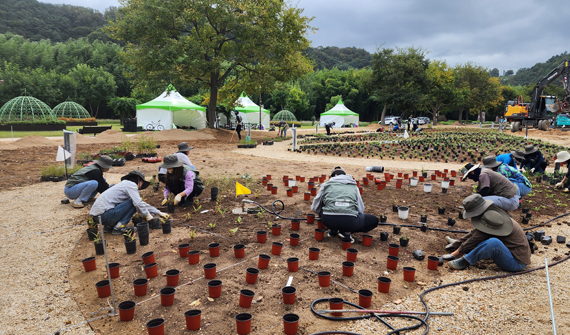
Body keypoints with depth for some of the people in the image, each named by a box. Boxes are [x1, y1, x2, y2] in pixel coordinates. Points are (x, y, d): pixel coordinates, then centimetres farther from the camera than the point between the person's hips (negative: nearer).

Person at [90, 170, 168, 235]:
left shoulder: (125, 184, 23)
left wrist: (158, 212, 26)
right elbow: (138, 203, -19)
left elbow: (141, 203, 28)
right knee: (134, 203, -8)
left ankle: (109, 226, 13)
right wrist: (147, 215, -4)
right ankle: (119, 227, -10)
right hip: (103, 215, -10)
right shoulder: (131, 184, -5)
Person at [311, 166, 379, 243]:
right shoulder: (354, 186, 20)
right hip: (349, 222, -1)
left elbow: (314, 208, 23)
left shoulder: (326, 185, 18)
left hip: (329, 220, 2)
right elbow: (360, 209, 21)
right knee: (374, 220, 24)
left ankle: (333, 230, 19)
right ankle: (347, 232, 7)